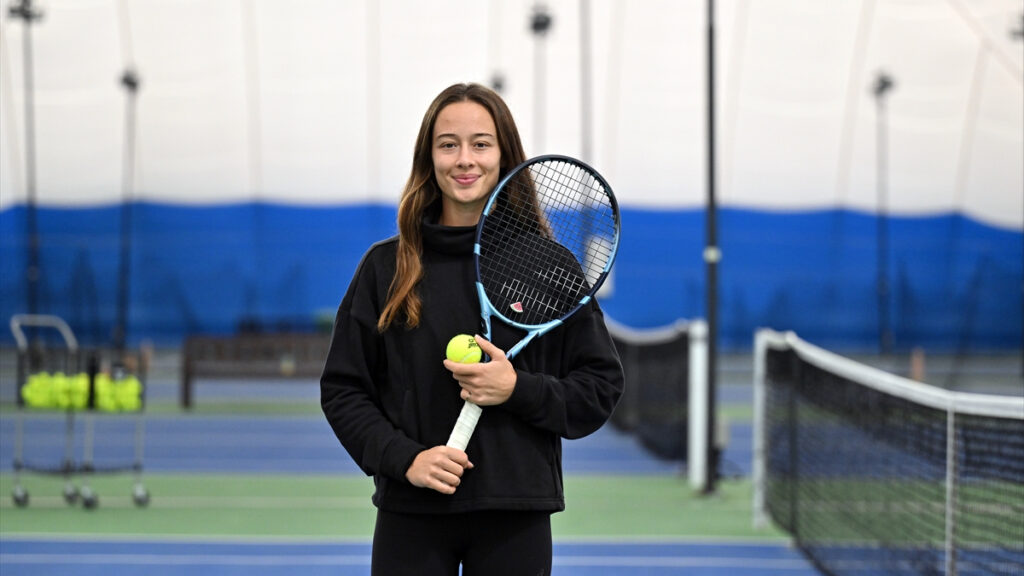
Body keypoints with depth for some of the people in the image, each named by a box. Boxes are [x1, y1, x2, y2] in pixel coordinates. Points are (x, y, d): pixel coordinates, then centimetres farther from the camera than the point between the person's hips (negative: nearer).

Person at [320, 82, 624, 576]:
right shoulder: (385, 266, 4)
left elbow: (601, 386, 4)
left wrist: (518, 389, -13)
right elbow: (342, 388, 6)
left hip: (516, 518, 0)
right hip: (411, 516, 0)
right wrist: (403, 457, -9)